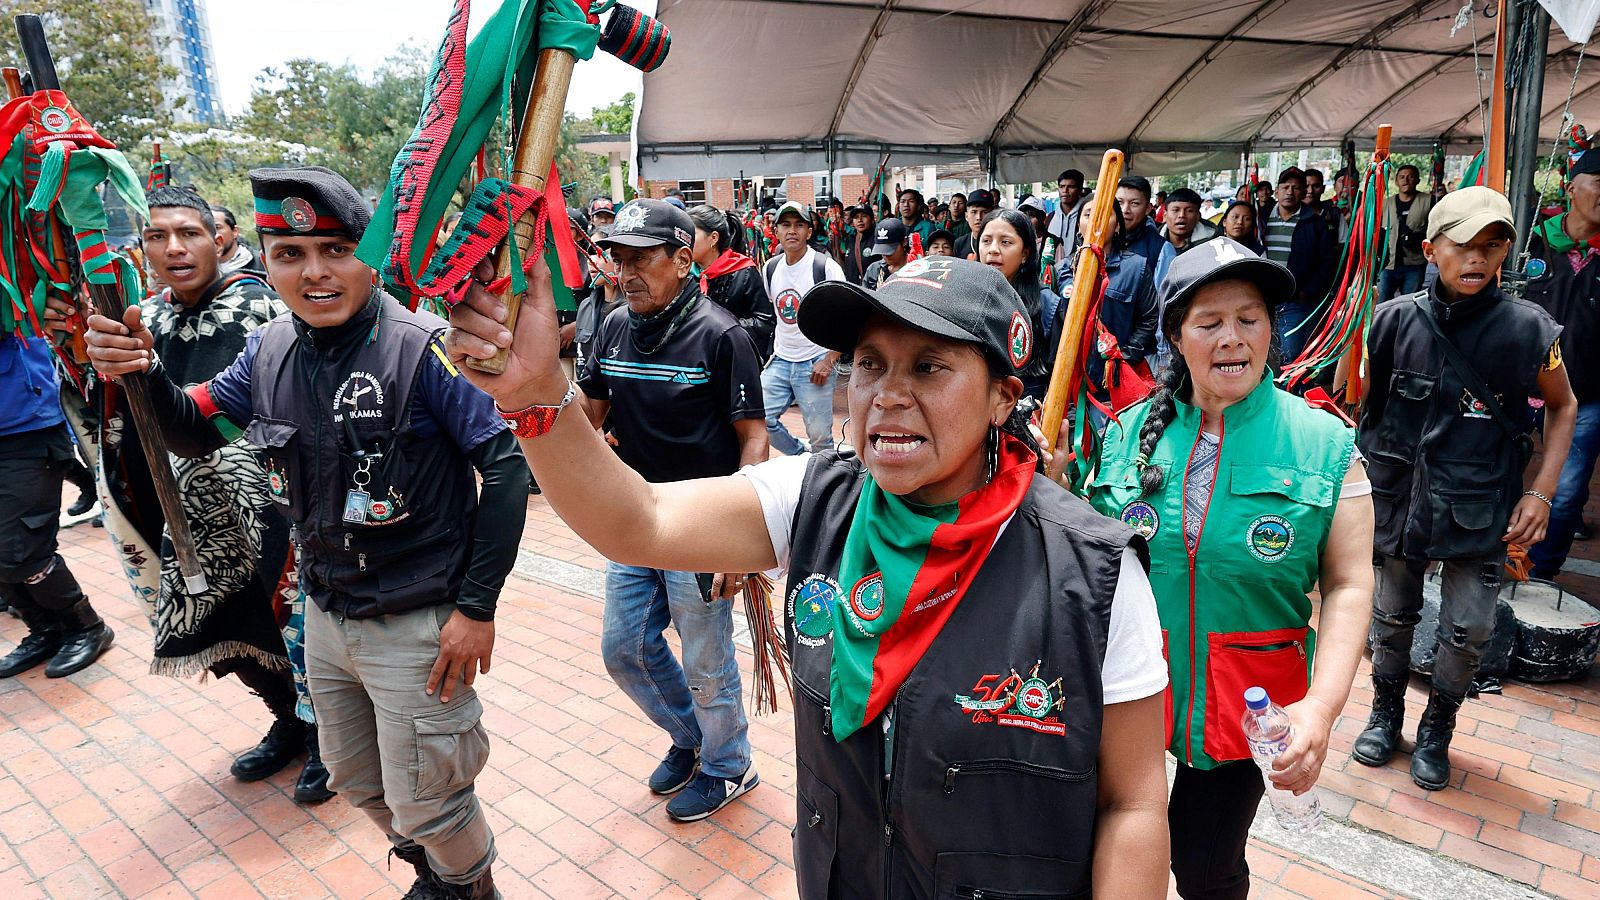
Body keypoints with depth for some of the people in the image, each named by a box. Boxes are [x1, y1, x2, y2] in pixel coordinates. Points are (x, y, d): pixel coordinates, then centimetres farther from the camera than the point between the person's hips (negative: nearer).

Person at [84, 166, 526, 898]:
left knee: (424, 805, 9)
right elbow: (195, 431, 11)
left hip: (418, 623, -7)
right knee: (356, 779, 26)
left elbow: (505, 466, -21)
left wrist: (477, 605, -20)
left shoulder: (421, 347, -21)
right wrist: (141, 372, -11)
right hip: (325, 617, 7)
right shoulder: (269, 350, 0)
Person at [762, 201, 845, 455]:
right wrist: (770, 353, 15)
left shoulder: (826, 267, -10)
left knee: (819, 435, -2)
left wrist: (829, 360, -16)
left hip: (815, 364, -5)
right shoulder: (770, 268, 7)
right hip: (780, 361, 5)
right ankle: (802, 457, 23)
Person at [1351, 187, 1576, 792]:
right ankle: (1386, 710, 36)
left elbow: (1562, 406, 6)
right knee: (1393, 615, 14)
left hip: (1480, 507, -1)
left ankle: (1438, 727, 29)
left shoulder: (1527, 328, -9)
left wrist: (1541, 493, -2)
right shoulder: (1396, 320, -7)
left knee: (1468, 630, 4)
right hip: (1398, 495, 1)